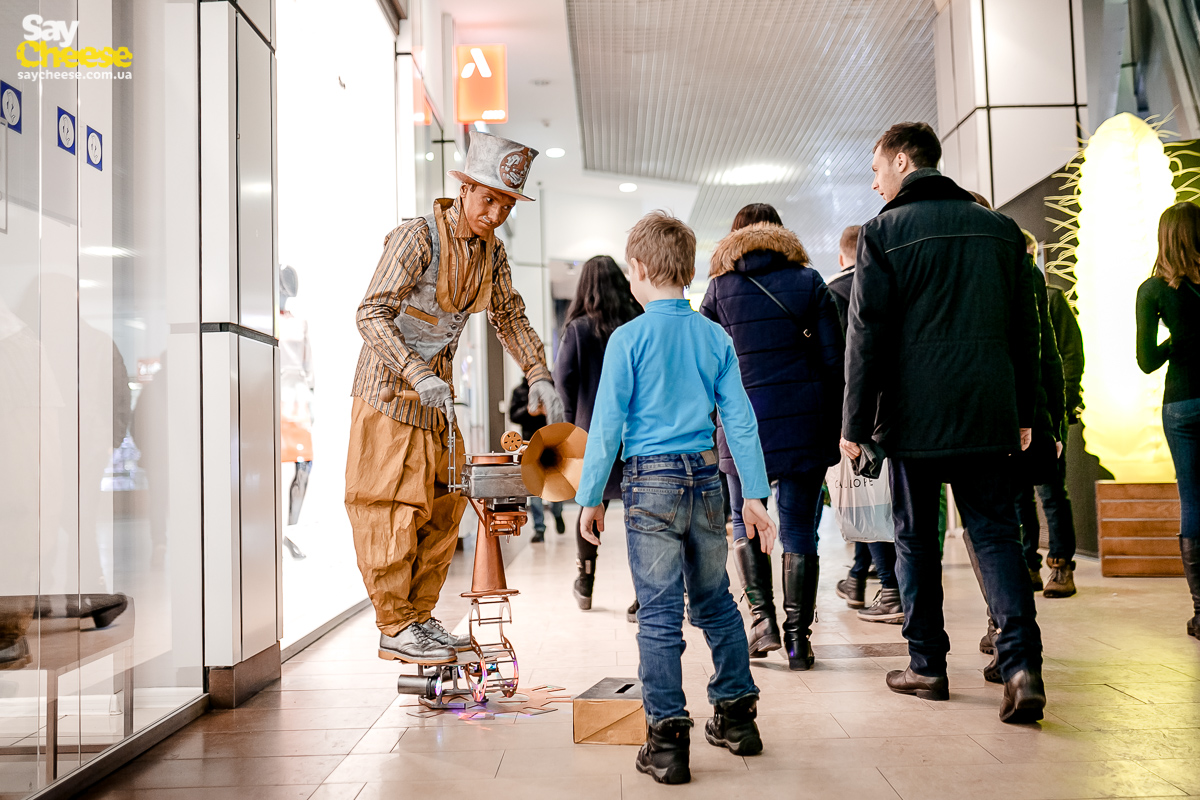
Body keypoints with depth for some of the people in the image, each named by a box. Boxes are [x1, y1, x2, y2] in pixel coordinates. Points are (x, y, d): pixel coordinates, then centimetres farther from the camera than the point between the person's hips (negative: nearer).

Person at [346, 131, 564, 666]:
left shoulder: (492, 251, 5)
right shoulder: (418, 237, -16)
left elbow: (510, 317, 18)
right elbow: (372, 313, -21)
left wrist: (538, 375, 6)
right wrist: (419, 377, -30)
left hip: (437, 393, 7)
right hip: (389, 390, -7)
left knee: (442, 510, 9)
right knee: (393, 511, -4)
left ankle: (420, 616, 21)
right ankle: (394, 628, 7)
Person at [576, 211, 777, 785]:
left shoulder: (629, 339, -6)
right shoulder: (716, 338, 5)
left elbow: (608, 423, -7)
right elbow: (739, 420, 5)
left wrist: (591, 497, 0)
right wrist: (755, 494, 9)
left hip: (650, 483, -4)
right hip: (706, 479, 5)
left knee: (659, 613, -1)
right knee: (715, 602, 17)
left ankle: (667, 740, 2)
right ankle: (736, 716, 27)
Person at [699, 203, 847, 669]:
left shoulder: (720, 286, 5)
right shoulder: (808, 280, 6)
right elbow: (833, 358, 2)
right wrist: (834, 425, 7)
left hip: (743, 420, 0)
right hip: (805, 419, 0)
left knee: (745, 521, 15)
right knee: (798, 528, 5)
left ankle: (762, 618, 5)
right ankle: (797, 637, 7)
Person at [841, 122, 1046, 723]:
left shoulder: (884, 232, -4)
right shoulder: (1000, 228, 10)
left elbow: (867, 337, -7)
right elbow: (1026, 329, 11)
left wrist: (855, 424, -2)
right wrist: (1025, 413, 17)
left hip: (915, 418, -3)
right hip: (990, 416, 3)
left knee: (916, 540, 9)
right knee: (996, 534, 7)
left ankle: (927, 666, 15)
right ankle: (1022, 662, -7)